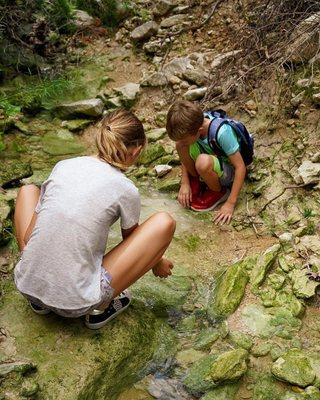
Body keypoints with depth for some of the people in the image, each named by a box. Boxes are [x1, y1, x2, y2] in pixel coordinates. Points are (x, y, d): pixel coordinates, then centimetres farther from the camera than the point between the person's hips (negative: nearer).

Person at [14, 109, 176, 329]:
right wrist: (157, 263, 33)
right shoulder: (126, 190, -8)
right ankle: (102, 307, 5)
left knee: (28, 190, 24)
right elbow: (132, 240, 12)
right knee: (164, 223, 1)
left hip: (27, 286, 5)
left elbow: (27, 237, 6)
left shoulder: (63, 166, 2)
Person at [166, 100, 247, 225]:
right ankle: (195, 181, 3)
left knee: (203, 162, -37)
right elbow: (186, 156, -1)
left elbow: (240, 167, -29)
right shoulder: (193, 125, -19)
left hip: (229, 171, -5)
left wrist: (230, 203, -28)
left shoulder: (222, 133, -35)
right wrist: (185, 183, -11)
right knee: (180, 145, -21)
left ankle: (219, 192, -6)